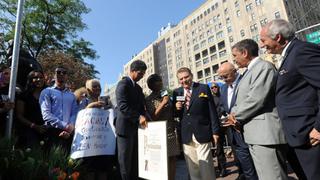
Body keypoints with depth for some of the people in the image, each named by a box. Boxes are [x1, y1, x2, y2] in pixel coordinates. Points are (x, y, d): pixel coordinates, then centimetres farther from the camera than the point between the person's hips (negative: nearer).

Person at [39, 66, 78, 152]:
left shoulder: (72, 95, 19)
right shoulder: (47, 92, 8)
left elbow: (74, 114, 7)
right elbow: (46, 114, -5)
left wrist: (69, 129, -11)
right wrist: (64, 126, -14)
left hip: (68, 133, 3)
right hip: (52, 131, -3)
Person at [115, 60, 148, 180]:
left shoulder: (138, 88, 17)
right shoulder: (123, 84, -10)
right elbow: (122, 105, -22)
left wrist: (143, 118, 0)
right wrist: (138, 117, -28)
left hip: (136, 127, 8)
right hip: (126, 127, -8)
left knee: (135, 160, 13)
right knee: (125, 161, 5)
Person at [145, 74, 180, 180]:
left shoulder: (166, 95, 11)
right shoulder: (149, 99, -3)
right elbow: (153, 117, -13)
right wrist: (163, 103, -16)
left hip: (172, 132, 5)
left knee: (172, 158, 8)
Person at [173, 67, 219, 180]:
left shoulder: (204, 88, 1)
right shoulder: (176, 93, 7)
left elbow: (212, 111, -1)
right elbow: (175, 115, 13)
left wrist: (215, 131, -4)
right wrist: (176, 108, -9)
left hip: (202, 133, -2)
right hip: (186, 135, 3)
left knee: (206, 165, 4)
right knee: (192, 167, 13)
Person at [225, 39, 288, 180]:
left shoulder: (264, 66, -10)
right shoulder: (250, 71, 19)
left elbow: (256, 99, -21)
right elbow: (241, 100, 17)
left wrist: (236, 116, -7)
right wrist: (234, 113, -3)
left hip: (265, 132, -9)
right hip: (256, 133, 9)